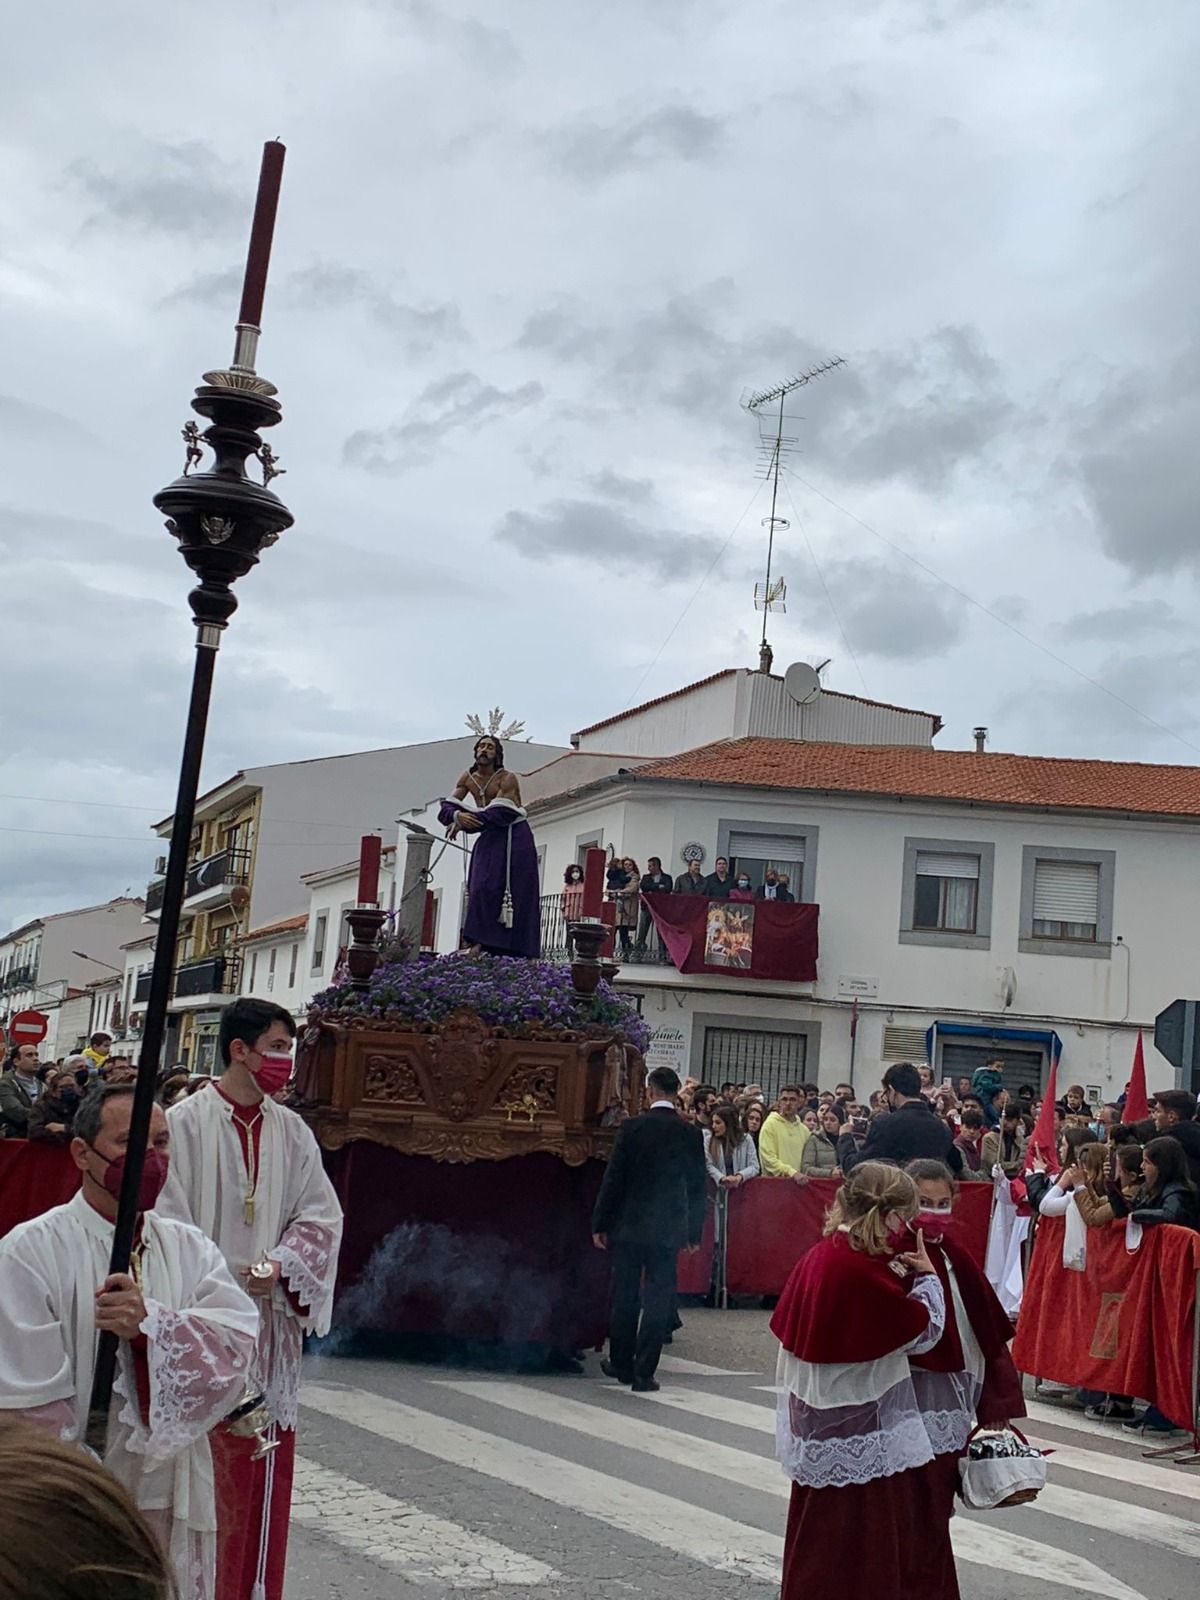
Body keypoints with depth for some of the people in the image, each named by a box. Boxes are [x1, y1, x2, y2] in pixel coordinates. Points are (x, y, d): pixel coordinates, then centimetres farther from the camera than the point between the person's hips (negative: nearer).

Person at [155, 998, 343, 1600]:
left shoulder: (292, 1132, 7)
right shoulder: (186, 1122, -7)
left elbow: (322, 1216, 8)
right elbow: (168, 1220, -8)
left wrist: (280, 1265, -8)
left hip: (270, 1320, 4)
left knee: (264, 1463, 9)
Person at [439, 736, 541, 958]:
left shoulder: (506, 779, -15)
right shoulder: (468, 778, 3)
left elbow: (500, 814, -26)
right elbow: (446, 808, -3)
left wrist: (462, 824, -23)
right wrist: (458, 816, -28)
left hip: (512, 839, -6)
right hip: (489, 839, 7)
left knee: (502, 889, -12)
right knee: (480, 889, 0)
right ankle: (480, 942, 0)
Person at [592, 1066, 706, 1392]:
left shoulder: (632, 1127, -8)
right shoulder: (690, 1133, -2)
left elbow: (613, 1178, -7)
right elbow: (696, 1186, 3)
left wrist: (600, 1224, 0)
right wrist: (694, 1232, 12)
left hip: (629, 1226, -1)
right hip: (667, 1230, 1)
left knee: (624, 1298, 13)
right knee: (657, 1301, 5)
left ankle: (621, 1364, 23)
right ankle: (644, 1374, 6)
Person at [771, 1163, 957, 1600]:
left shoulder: (818, 1257, 0)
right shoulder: (866, 1272, -25)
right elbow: (926, 1330, -12)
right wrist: (927, 1276, 1)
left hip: (820, 1435, 8)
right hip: (864, 1440, -8)